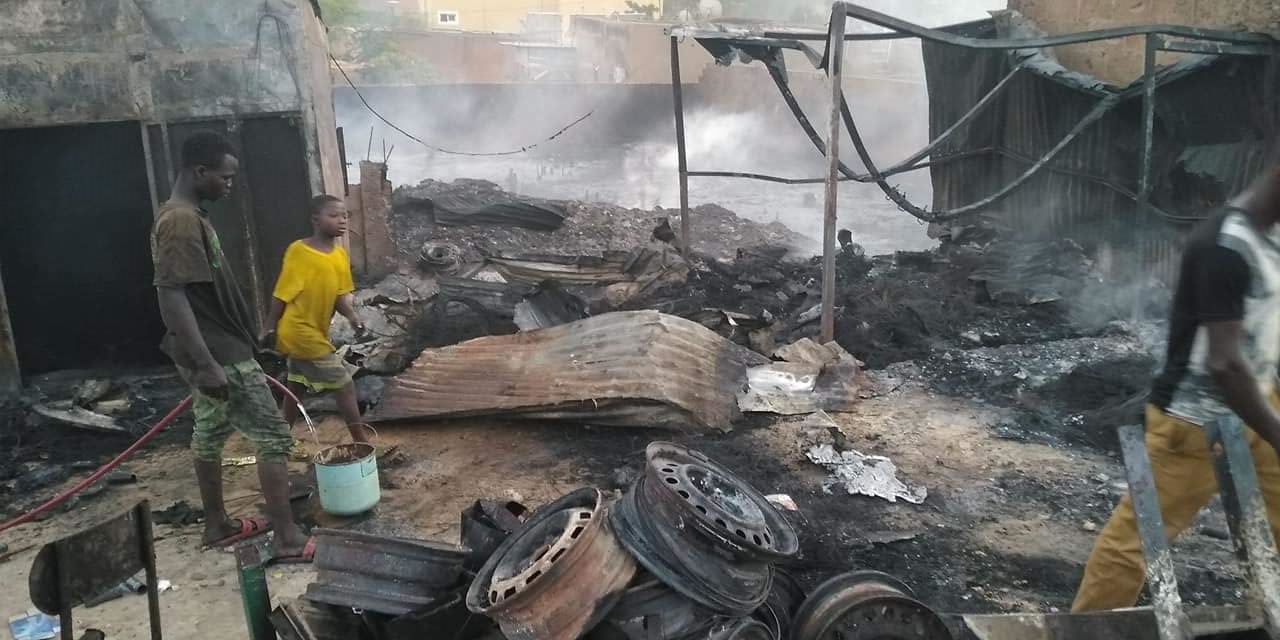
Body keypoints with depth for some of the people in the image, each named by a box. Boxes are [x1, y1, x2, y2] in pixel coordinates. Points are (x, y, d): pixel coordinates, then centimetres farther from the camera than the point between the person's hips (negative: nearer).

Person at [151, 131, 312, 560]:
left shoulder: (185, 215, 11)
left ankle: (217, 524, 32)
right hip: (218, 355, -11)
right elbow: (171, 296, -28)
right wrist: (206, 363, -31)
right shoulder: (182, 221, -22)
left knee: (210, 434, 18)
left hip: (214, 351, 11)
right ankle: (287, 539, -2)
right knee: (273, 436, -7)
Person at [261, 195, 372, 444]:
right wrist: (270, 329, -9)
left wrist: (352, 316, -18)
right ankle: (361, 440, 1)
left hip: (314, 331, 8)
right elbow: (281, 293, -13)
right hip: (300, 331, -8)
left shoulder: (340, 254, 2)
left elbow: (339, 293, 1)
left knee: (297, 388, 19)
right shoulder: (298, 250, -18)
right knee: (343, 383, -7)